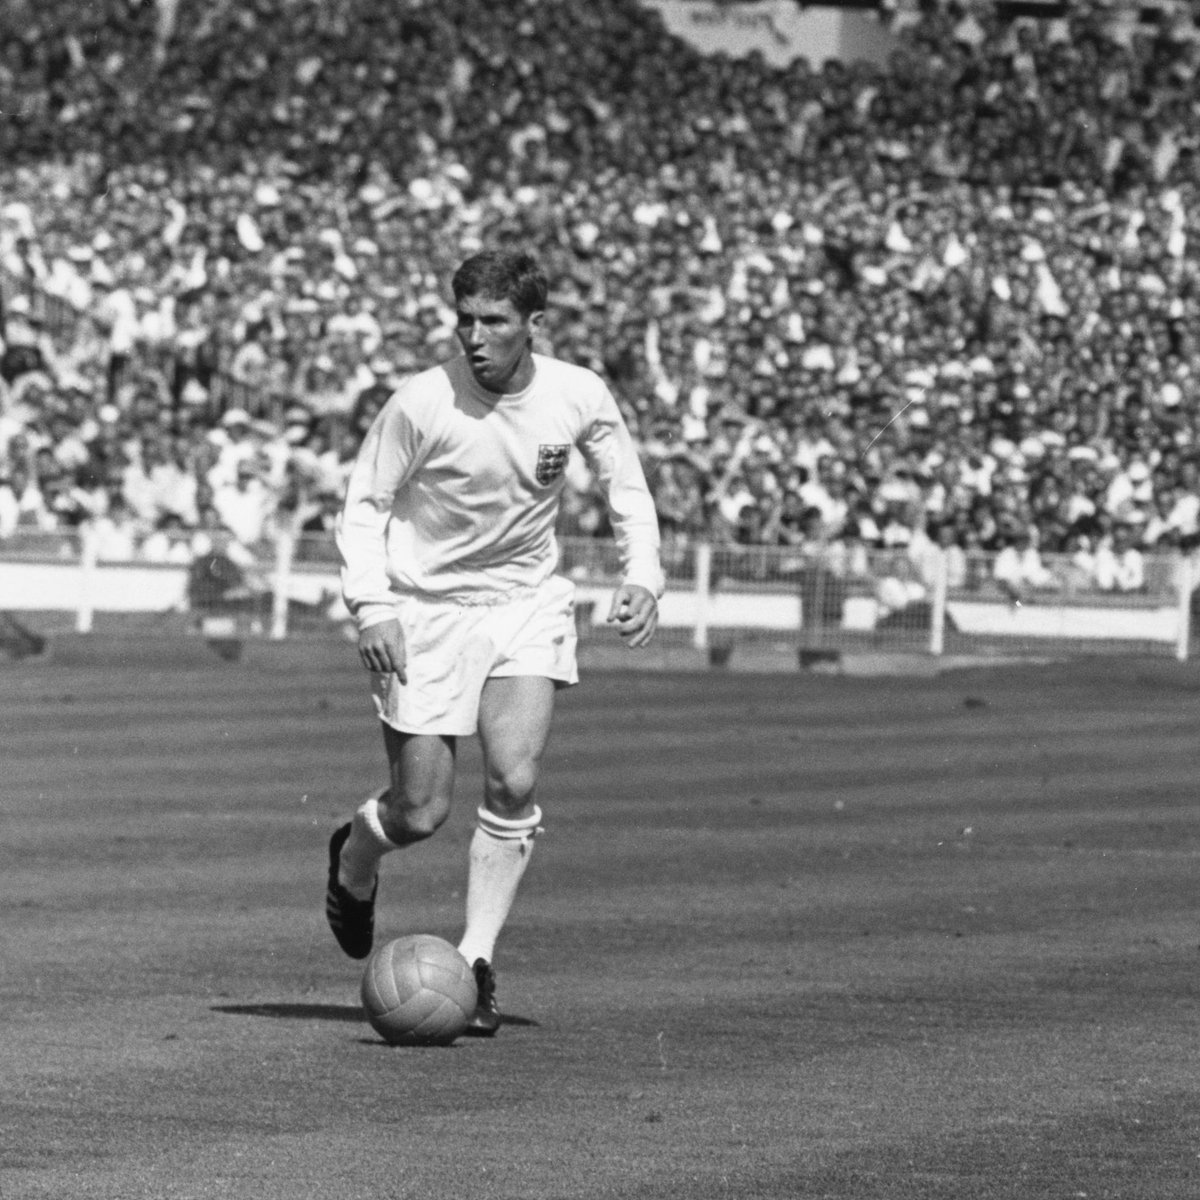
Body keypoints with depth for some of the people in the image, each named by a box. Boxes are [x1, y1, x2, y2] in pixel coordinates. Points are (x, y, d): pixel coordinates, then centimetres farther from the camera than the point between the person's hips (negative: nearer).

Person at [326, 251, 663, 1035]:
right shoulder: (422, 404, -17)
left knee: (516, 782, -17)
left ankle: (476, 963, -6)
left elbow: (628, 490, 7)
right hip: (425, 609, -2)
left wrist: (643, 579, -8)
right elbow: (364, 506, -6)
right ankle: (355, 858, 35)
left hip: (526, 603, 2)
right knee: (423, 812, -2)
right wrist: (370, 603, -19)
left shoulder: (578, 397, -9)